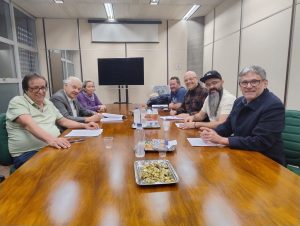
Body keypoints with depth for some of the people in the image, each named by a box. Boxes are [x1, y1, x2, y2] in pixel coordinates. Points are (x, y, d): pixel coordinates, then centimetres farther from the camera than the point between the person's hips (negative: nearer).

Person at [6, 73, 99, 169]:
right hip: (29, 153, -6)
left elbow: (63, 121, 22)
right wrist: (50, 139, -39)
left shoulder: (48, 103, 17)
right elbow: (28, 124, -21)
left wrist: (84, 125, 6)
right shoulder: (17, 102, -4)